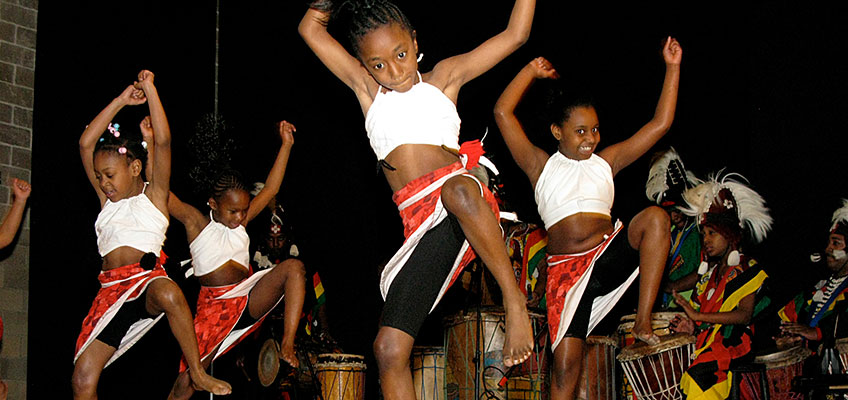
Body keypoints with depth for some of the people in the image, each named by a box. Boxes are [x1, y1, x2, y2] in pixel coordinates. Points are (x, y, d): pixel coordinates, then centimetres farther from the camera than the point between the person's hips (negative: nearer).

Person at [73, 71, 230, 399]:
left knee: (168, 294, -42)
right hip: (110, 292, 5)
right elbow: (86, 143, 13)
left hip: (147, 281, -5)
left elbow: (164, 142, -6)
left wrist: (150, 89, -6)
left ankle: (198, 373, -28)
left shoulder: (153, 195, 7)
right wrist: (122, 101, 11)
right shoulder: (107, 199, 20)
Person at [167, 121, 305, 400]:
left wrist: (286, 145, 10)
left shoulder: (242, 222, 14)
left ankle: (287, 345, -25)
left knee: (293, 267, -20)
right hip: (214, 307, -4)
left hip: (250, 300, 4)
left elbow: (270, 189, 13)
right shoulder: (196, 222, 2)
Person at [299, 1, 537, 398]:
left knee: (458, 192, -42)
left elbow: (515, 34, 17)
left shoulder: (443, 77, 17)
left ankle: (515, 300, -30)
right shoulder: (366, 89, 21)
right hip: (422, 226, 3)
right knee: (388, 349, -10)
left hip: (462, 196, -3)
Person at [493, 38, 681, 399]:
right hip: (565, 270, -1)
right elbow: (503, 113, 3)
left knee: (655, 217, -26)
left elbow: (660, 124, 13)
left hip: (611, 257, 2)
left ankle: (643, 322, -24)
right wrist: (532, 71, 10)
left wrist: (672, 67, 11)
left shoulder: (605, 162, 14)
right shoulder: (541, 166, 9)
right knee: (566, 365, -11)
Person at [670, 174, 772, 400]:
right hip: (706, 339, 7)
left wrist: (698, 316, -16)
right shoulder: (709, 273, 23)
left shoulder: (748, 269, 2)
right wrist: (692, 327, 0)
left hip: (733, 341, -7)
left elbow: (745, 315, -12)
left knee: (699, 372, -34)